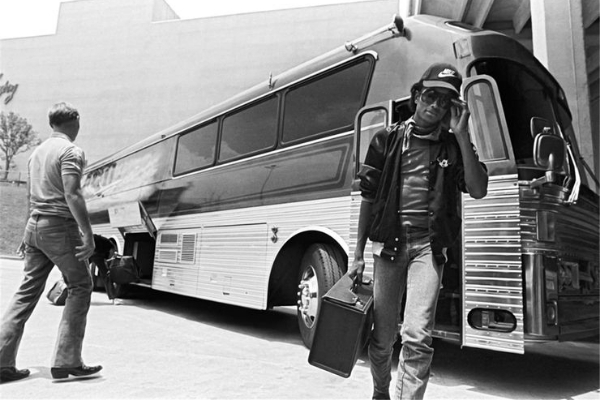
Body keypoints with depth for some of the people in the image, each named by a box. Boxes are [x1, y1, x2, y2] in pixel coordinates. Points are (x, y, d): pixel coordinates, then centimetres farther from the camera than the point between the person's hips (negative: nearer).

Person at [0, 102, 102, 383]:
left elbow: (31, 196, 23)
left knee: (28, 290, 11)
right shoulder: (70, 151, -10)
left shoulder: (37, 152, 17)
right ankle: (66, 362, 1)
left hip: (35, 225, 8)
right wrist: (88, 234, -23)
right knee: (80, 287, 1)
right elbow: (72, 195, -21)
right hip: (60, 226, -8)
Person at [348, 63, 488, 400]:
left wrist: (461, 134, -8)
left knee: (417, 335, -12)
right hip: (389, 242, 1)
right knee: (382, 336, 8)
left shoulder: (453, 145, 9)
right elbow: (369, 198, 6)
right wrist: (358, 254, 3)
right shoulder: (388, 140, 7)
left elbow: (478, 190, -6)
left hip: (429, 245, 0)